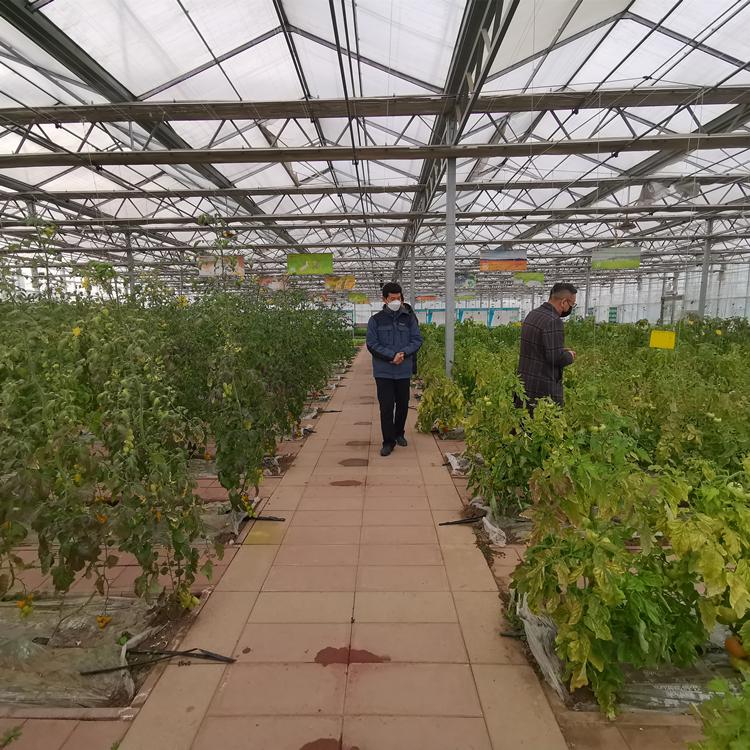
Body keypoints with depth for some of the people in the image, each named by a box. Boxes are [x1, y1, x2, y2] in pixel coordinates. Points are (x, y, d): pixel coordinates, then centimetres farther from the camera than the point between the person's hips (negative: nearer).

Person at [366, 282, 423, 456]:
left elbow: (417, 340, 2)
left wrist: (403, 353, -16)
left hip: (404, 371, 2)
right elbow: (372, 344, -6)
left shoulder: (409, 318, 4)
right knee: (386, 407, -3)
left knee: (403, 405, 14)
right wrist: (392, 355, -17)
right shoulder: (376, 320, -1)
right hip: (383, 372, -2)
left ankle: (399, 433, 35)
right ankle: (388, 441, 8)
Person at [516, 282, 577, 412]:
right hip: (544, 390, -9)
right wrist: (570, 356, -1)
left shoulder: (532, 314, 10)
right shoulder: (553, 321, -19)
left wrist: (563, 352, 15)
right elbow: (557, 358, -22)